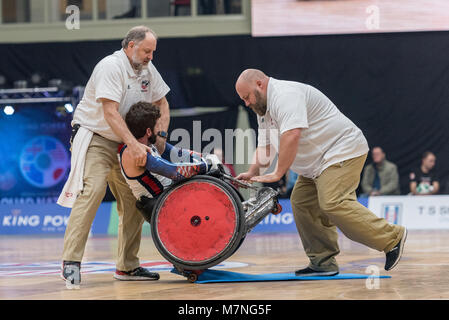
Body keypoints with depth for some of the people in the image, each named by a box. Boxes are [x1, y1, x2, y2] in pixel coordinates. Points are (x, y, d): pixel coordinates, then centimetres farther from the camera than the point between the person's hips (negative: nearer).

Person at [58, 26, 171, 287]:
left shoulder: (147, 69, 7)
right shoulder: (111, 66, -18)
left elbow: (162, 103, 18)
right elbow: (110, 112, -27)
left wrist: (162, 135, 2)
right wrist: (134, 144, -35)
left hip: (123, 145, 8)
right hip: (95, 138, -8)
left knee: (134, 200, 4)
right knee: (91, 192, -24)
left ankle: (128, 266, 11)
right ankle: (71, 262, -25)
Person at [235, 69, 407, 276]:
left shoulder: (286, 95, -17)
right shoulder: (264, 109, 18)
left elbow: (292, 135, -29)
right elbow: (264, 146, 23)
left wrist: (277, 174, -29)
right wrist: (252, 173, 6)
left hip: (343, 152, -11)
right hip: (318, 162, 11)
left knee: (333, 204, -23)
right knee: (302, 203, 3)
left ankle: (391, 238, -18)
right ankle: (323, 263, 2)